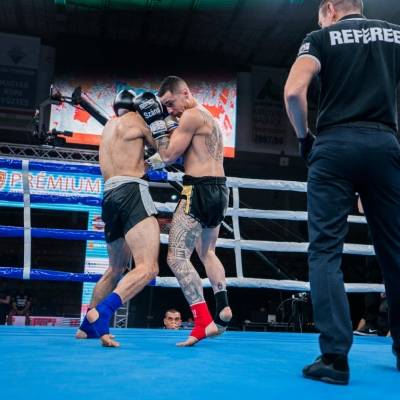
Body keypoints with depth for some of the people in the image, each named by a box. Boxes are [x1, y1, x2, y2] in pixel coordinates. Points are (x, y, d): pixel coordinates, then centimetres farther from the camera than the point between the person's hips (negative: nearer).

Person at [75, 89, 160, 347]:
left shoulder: (109, 127, 28)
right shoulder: (135, 119, 8)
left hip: (110, 197, 8)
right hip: (131, 193, -8)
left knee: (116, 270, 22)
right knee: (149, 268, -18)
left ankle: (87, 326, 27)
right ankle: (100, 314, -32)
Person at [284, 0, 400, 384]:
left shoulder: (322, 37, 9)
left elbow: (293, 92, -8)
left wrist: (304, 136, 5)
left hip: (335, 145, -3)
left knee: (326, 250, -1)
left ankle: (334, 357, -8)